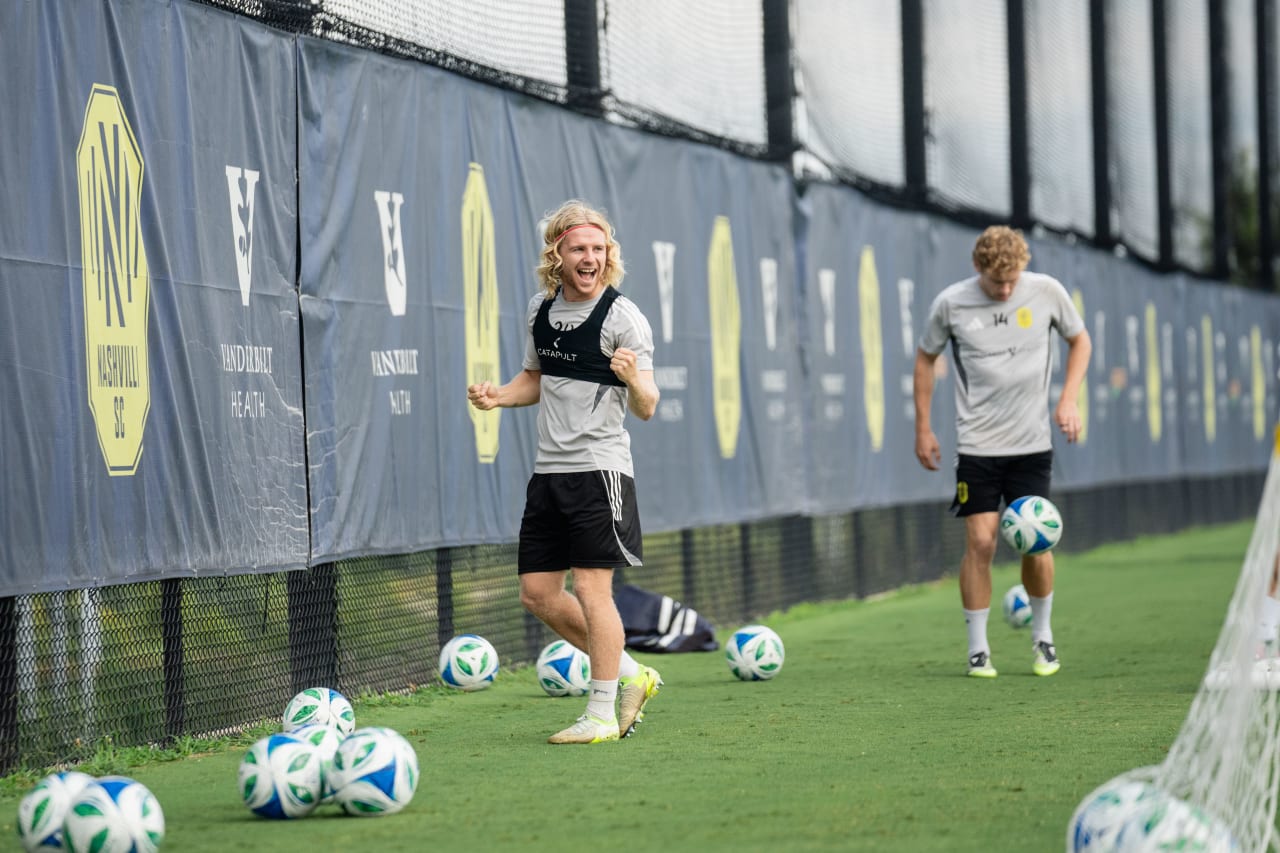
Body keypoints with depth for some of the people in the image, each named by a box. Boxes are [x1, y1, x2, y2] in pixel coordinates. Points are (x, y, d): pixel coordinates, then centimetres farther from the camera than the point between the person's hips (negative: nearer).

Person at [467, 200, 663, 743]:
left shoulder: (623, 317, -10)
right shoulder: (541, 309, 10)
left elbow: (646, 409, -14)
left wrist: (635, 381, -36)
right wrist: (499, 395, 5)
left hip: (599, 468, -7)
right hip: (548, 470, 7)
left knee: (591, 588, -9)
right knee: (538, 594, 8)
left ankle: (601, 714, 0)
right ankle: (630, 676, 22)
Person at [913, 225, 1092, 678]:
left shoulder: (1046, 291, -4)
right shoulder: (951, 303, -7)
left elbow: (1079, 340, 12)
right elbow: (926, 357, 9)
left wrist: (1068, 399, -1)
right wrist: (923, 428, 8)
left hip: (1032, 442, 1)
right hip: (977, 445, -1)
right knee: (980, 542, -7)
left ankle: (1042, 636, 21)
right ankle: (978, 649, 4)